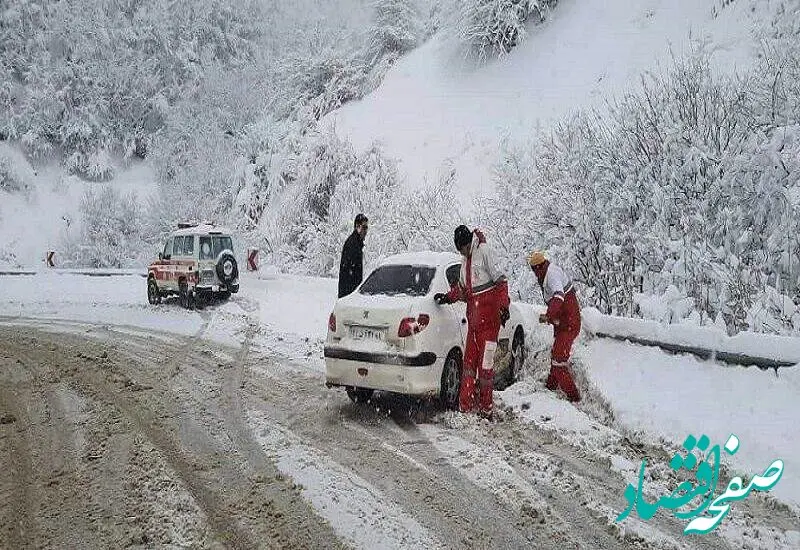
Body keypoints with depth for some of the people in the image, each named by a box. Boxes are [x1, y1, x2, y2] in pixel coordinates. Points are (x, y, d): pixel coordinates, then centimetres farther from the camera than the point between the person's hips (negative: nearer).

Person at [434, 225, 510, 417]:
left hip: (489, 317, -8)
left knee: (485, 364, -4)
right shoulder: (465, 259, 16)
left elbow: (500, 281, -14)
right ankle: (465, 407, 12)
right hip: (473, 317, 8)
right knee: (469, 362, 7)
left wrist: (504, 306, -19)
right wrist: (448, 297, 14)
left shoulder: (484, 251, -10)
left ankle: (486, 408, 5)